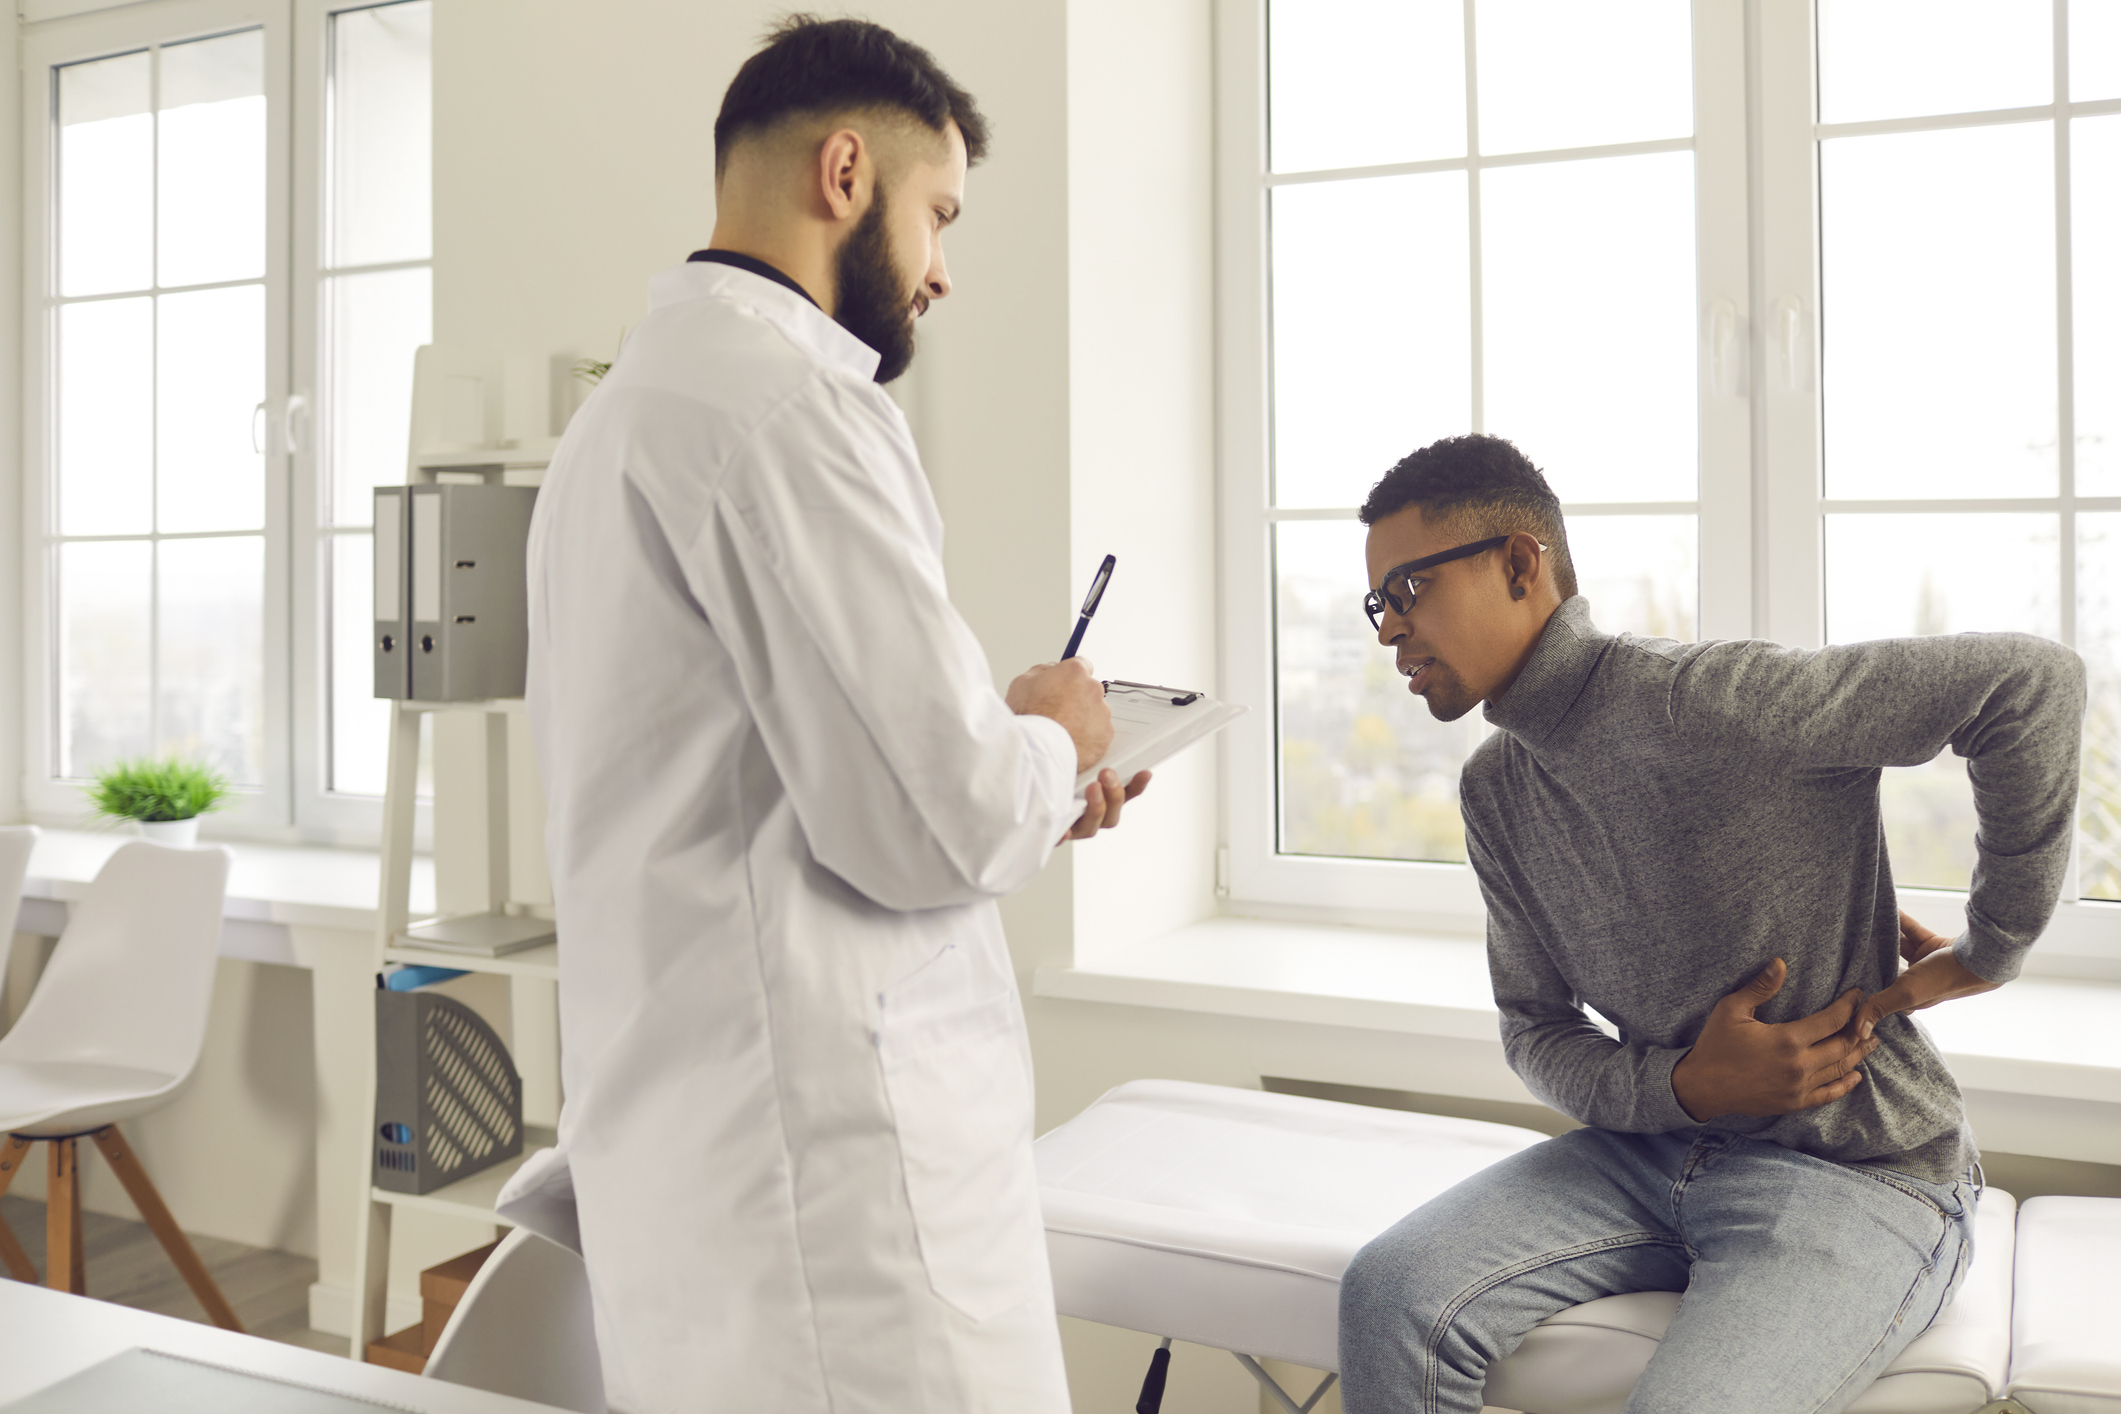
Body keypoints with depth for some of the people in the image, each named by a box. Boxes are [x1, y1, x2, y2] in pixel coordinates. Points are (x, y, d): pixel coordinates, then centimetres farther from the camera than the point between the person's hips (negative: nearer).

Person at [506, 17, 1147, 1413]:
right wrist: (1056, 741, -1)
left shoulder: (640, 397, 15)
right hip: (825, 1173, -10)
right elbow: (932, 819, -22)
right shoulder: (783, 393, -16)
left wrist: (1017, 789, 16)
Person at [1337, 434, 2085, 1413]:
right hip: (1657, 1142, 6)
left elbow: (2032, 681, -24)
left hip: (1858, 1177, -6)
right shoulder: (1495, 791, 4)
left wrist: (1991, 950, -13)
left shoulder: (1695, 701, -22)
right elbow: (1536, 1030, 9)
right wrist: (1680, 1088, -12)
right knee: (1390, 1297, -16)